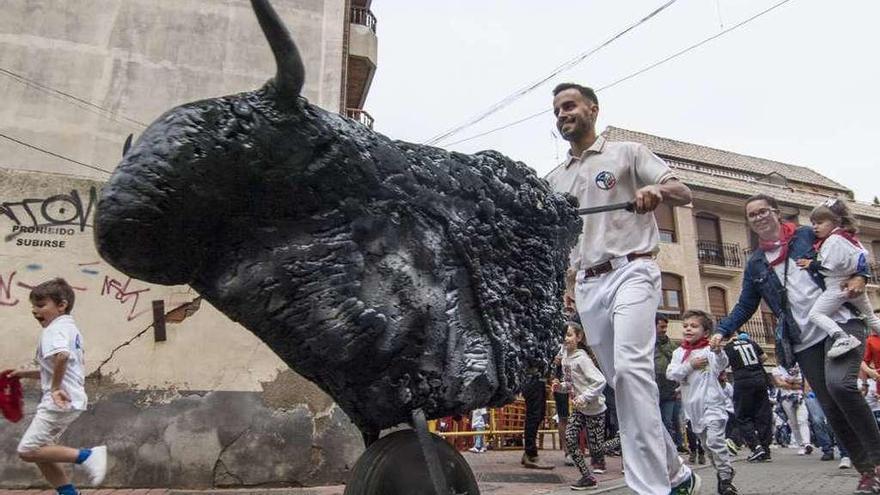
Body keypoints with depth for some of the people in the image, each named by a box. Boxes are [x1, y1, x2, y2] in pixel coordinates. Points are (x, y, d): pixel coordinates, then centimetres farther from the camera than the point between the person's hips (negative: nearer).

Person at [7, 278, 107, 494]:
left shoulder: (54, 329, -11)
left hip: (59, 402, -10)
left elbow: (61, 355, -35)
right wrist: (25, 373, 24)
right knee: (41, 452, 17)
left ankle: (86, 456, -12)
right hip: (72, 401, 10)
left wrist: (55, 388, -26)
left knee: (27, 450, -7)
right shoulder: (71, 328, 20)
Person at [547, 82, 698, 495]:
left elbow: (684, 193, 0)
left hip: (631, 272, -5)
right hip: (588, 286, 6)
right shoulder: (554, 179, 19)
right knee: (620, 381, 7)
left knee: (631, 367, -25)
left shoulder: (627, 153, 7)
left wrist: (657, 189, -23)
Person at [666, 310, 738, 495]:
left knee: (715, 440, -19)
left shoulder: (710, 349, -4)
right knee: (705, 443, 14)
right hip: (692, 405, 6)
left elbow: (721, 365, -22)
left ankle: (726, 478, -9)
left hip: (712, 402, -5)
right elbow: (671, 374, -1)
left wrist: (718, 351, -41)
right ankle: (721, 475, 29)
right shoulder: (679, 352, 8)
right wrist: (690, 365, -12)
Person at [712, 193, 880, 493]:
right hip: (804, 342, 4)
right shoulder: (755, 265, 14)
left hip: (840, 322, -3)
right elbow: (745, 307, 16)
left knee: (839, 383, -26)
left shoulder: (808, 235, 7)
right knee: (831, 407, 1)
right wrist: (722, 331, 3)